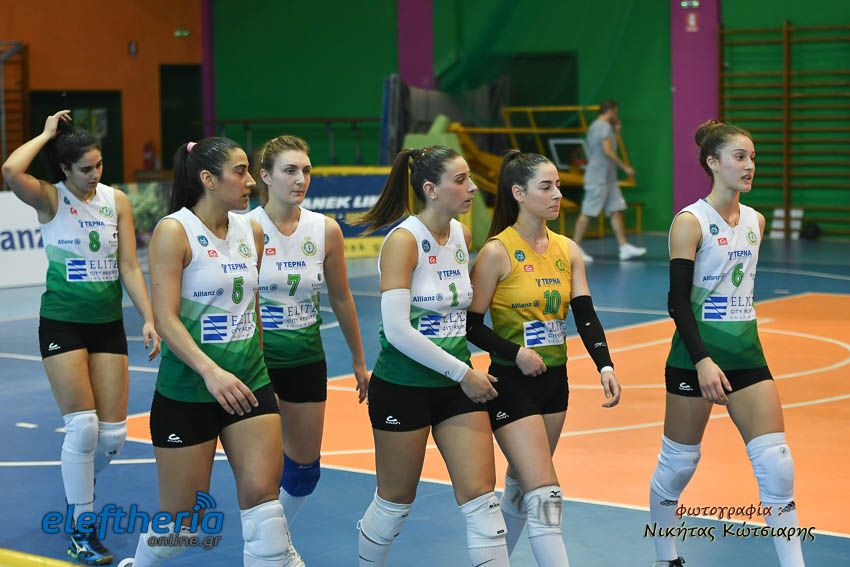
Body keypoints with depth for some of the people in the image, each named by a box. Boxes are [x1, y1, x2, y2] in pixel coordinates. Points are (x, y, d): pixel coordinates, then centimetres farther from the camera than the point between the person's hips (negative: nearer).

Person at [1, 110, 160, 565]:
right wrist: (47, 134, -14)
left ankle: (78, 484, 35)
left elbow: (129, 267, 2)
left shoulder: (116, 201, 3)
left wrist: (148, 319, -7)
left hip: (108, 324, 4)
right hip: (62, 324, -4)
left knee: (113, 434, 2)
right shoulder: (50, 199, -7)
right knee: (83, 427, -11)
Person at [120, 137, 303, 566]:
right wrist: (210, 371, -31)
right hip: (186, 391, -5)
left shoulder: (251, 230, 6)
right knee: (182, 516, 6)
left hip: (249, 384, 5)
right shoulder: (174, 231, -12)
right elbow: (165, 319, -19)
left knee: (262, 496, -7)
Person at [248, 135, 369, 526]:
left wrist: (359, 362, 15)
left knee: (305, 467, 11)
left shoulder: (325, 230, -2)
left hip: (307, 359, 4)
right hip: (256, 359, -4)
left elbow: (341, 299, 9)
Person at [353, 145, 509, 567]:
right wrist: (463, 373, -18)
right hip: (402, 387, -6)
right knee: (395, 503, 10)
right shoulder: (403, 240, -16)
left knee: (482, 500, -2)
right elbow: (397, 331, -22)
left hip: (455, 388, 6)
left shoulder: (462, 236, 4)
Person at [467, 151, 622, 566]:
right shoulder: (497, 252, -12)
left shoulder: (567, 250, 5)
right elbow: (471, 325, -10)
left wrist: (605, 366, -14)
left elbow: (586, 315, 0)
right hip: (512, 385, -6)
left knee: (522, 486, 18)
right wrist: (515, 353, -21)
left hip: (555, 380, 6)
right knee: (545, 497, -13)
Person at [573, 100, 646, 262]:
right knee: (587, 213, -5)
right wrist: (625, 167, -17)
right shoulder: (604, 126, -11)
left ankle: (624, 247, 5)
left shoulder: (595, 126, 20)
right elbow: (608, 151, -21)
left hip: (608, 179, 10)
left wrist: (615, 132, 20)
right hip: (598, 178, -10)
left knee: (616, 211, 6)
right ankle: (575, 248, -1)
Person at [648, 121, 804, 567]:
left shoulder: (755, 221, 8)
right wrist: (702, 361, -25)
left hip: (746, 352, 5)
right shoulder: (690, 222, -10)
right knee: (678, 463, 6)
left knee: (776, 463, -3)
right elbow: (678, 300, -15)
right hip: (697, 354, -5)